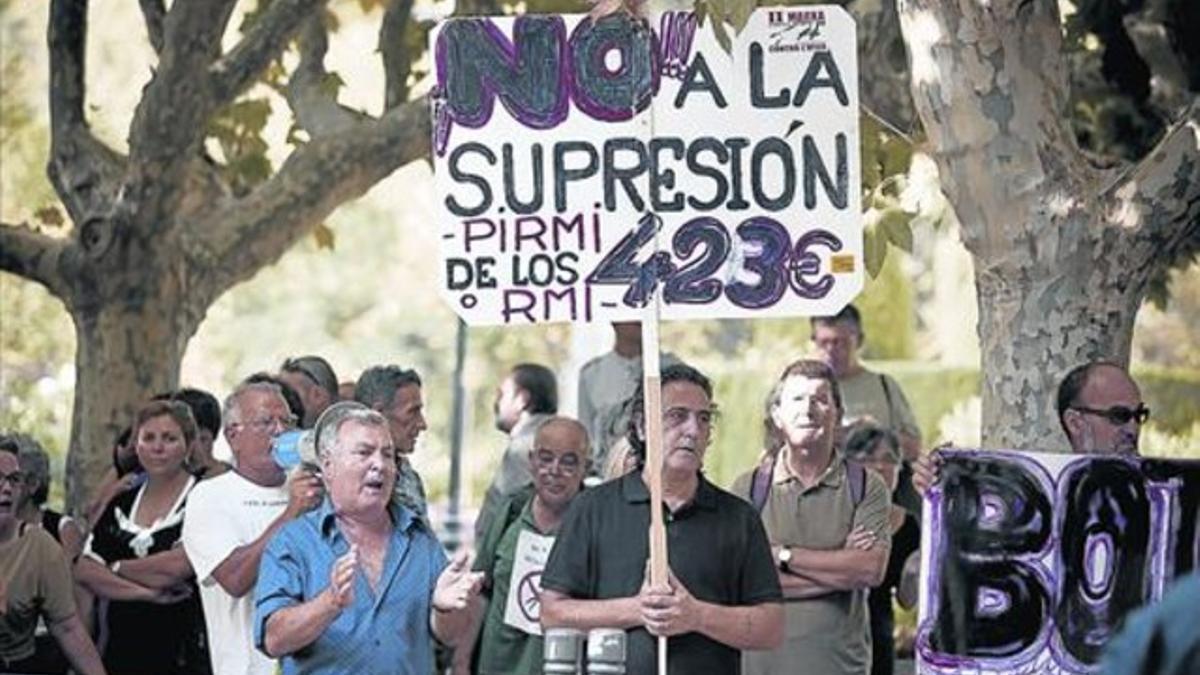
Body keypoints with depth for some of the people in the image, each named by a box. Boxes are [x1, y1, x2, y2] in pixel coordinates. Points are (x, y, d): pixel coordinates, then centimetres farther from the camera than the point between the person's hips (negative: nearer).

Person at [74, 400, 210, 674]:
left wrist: (117, 568, 2)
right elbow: (84, 571, 6)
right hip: (123, 649, 5)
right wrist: (144, 591, -9)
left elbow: (179, 566, -16)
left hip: (185, 652, -5)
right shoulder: (121, 505, 15)